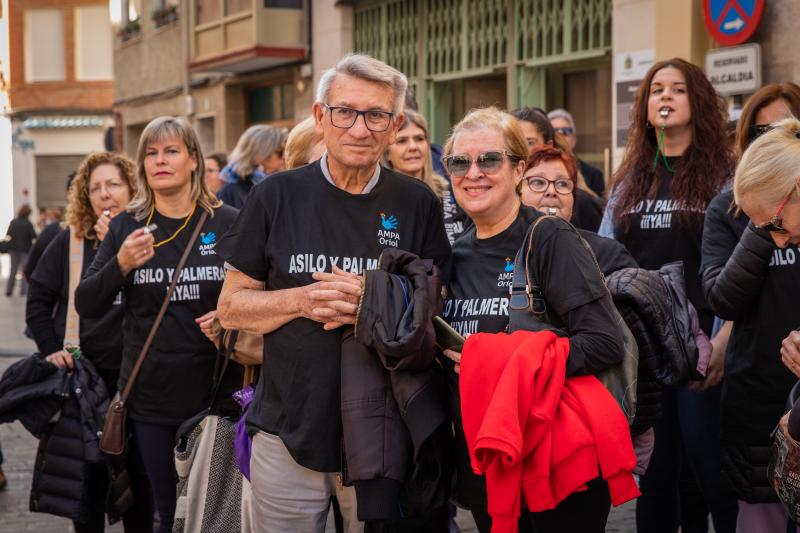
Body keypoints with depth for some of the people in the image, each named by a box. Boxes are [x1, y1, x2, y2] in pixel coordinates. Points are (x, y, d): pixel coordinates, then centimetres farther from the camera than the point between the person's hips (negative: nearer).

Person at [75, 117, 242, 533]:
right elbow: (86, 307, 1)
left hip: (216, 393, -1)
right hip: (151, 396, 2)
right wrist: (120, 265, -15)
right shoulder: (125, 227, 5)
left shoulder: (227, 223, -1)